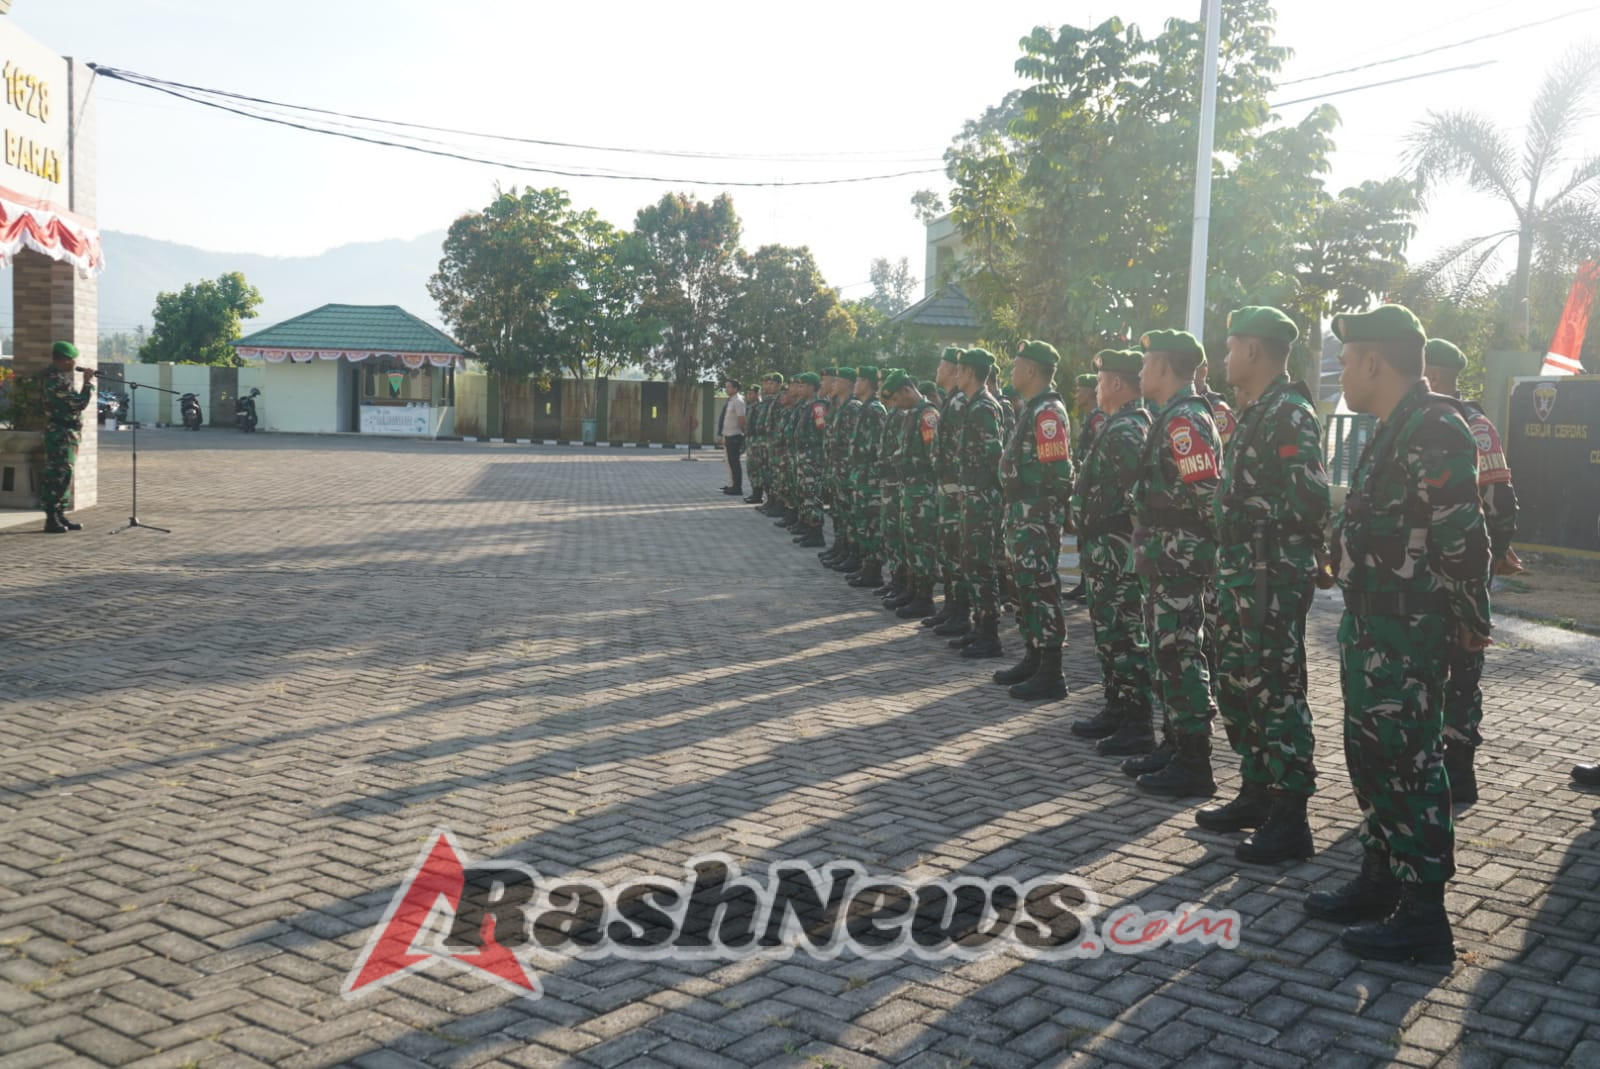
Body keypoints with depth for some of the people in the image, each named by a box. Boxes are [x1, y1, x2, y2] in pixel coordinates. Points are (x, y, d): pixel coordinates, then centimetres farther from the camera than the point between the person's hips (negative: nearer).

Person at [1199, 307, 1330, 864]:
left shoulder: (1289, 414, -14)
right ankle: (1256, 794, 30)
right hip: (1239, 579, 10)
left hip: (1273, 581, -10)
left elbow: (1308, 502, -22)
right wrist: (1229, 570, 16)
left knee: (1276, 694, -5)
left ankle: (1289, 822, 3)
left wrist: (1276, 573, -17)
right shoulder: (1255, 413, 17)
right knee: (1236, 689, 17)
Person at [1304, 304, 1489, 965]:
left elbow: (1462, 536, -21)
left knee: (1410, 764, -3)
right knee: (1370, 756, 18)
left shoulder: (1434, 428, -18)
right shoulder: (1393, 429, 15)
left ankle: (1424, 918, 6)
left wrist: (1471, 622, -14)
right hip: (1371, 626, 10)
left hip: (1408, 635, -10)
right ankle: (1379, 882, 31)